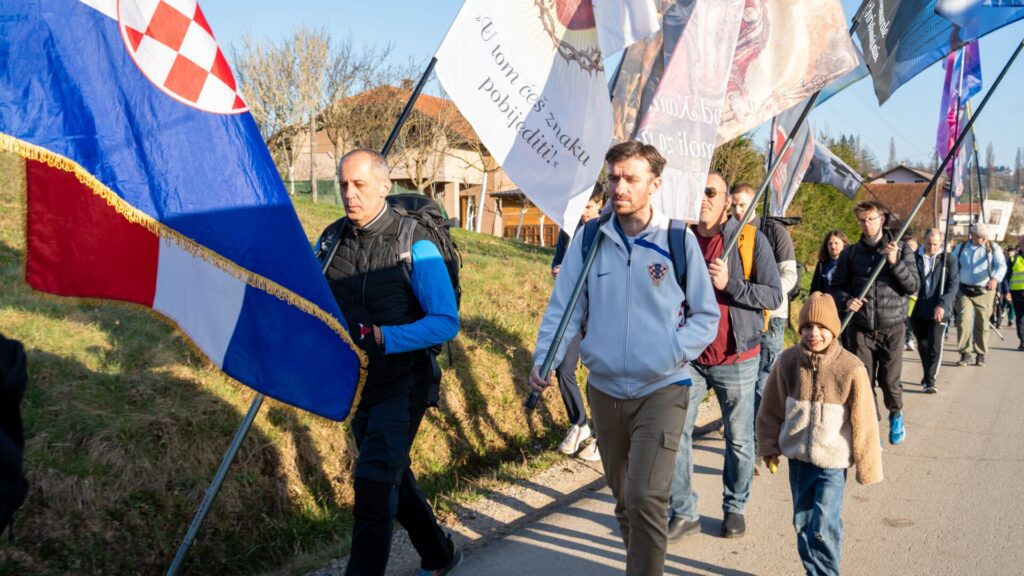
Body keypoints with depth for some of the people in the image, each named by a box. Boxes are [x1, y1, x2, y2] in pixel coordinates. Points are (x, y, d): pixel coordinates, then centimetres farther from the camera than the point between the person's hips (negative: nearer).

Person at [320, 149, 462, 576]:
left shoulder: (414, 246, -16)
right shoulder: (332, 241, -1)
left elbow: (446, 323, -19)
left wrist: (381, 337, -31)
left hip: (402, 384, -6)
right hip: (356, 383, 6)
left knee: (373, 486, -12)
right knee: (393, 478, 20)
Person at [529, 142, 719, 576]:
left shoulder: (679, 241, -7)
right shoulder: (589, 239, -1)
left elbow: (707, 317, -1)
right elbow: (563, 308, -2)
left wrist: (672, 353, -15)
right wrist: (544, 359, -17)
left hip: (661, 390, -3)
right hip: (605, 389, 3)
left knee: (645, 496, -17)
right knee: (622, 494, 18)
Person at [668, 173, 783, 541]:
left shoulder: (751, 239, -5)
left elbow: (774, 295, -8)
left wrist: (729, 284, -21)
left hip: (736, 359, -3)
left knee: (739, 439, 8)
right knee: (675, 432, -2)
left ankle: (735, 508, 26)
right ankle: (684, 511, 11)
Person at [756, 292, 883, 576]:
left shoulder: (851, 368, -14)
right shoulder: (788, 361, -6)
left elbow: (864, 422, -6)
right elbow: (771, 409, 7)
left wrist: (867, 467, -1)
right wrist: (769, 447, 11)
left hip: (833, 463, -4)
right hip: (798, 459, 4)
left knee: (823, 527, -9)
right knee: (803, 524, 14)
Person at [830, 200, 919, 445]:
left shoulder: (901, 250, 4)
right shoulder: (850, 253, 6)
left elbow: (913, 286, -2)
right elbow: (836, 286, 9)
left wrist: (895, 262, -16)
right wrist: (846, 300, -13)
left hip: (892, 327, -1)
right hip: (860, 327, 1)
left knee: (890, 380, 2)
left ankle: (895, 414, 33)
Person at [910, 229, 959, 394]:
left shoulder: (949, 260, 0)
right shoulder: (915, 258, 3)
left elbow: (954, 285, -6)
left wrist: (942, 305, -19)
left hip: (939, 311, -2)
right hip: (918, 310, 3)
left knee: (934, 346, -8)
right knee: (922, 345, 15)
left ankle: (929, 381, -4)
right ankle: (927, 376, 33)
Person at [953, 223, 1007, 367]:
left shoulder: (993, 248, -1)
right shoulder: (961, 248, 6)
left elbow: (1001, 265, -15)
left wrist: (995, 278, -35)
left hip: (984, 292, -1)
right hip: (964, 291, 1)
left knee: (982, 324, 4)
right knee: (963, 321, -12)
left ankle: (981, 354, 20)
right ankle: (965, 354, -3)